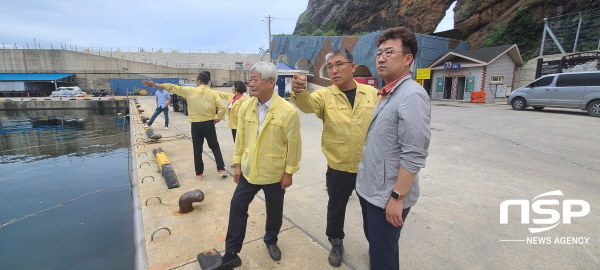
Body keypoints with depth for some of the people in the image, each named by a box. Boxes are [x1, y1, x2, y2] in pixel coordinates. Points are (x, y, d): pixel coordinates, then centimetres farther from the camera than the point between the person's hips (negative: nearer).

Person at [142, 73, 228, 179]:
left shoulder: (190, 91, -2)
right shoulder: (213, 93, -1)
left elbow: (172, 87, 1)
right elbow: (222, 107, -12)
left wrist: (154, 84, 8)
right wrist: (218, 118, 2)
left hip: (196, 124, 0)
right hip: (209, 124, 1)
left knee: (197, 150, 9)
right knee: (215, 147, 11)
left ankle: (199, 173, 17)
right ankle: (221, 169, 6)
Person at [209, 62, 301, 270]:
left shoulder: (288, 111, -18)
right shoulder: (245, 107, -4)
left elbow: (294, 144, -12)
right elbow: (240, 137, 4)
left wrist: (289, 172, -8)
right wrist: (237, 164, 6)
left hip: (275, 174, -3)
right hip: (248, 171, 4)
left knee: (274, 211, 16)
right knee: (237, 207, 9)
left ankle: (271, 241, 46)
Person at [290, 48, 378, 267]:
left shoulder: (372, 93, -3)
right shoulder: (325, 95, -7)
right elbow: (308, 103, -28)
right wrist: (299, 91, -50)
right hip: (338, 167, 0)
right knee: (336, 207, 17)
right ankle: (336, 243, 43)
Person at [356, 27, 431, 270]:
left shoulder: (412, 95, -20)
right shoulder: (387, 94, 9)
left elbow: (414, 155, -24)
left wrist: (397, 197, -22)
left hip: (388, 196, -8)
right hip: (370, 189, 9)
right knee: (375, 244, 26)